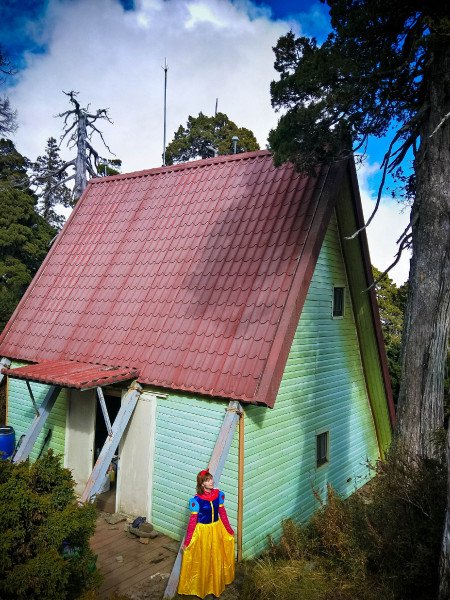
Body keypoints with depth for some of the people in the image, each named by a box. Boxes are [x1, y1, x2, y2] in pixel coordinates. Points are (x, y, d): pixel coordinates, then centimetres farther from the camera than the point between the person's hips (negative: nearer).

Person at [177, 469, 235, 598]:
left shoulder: (218, 494, -9)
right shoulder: (197, 500, -22)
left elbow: (222, 513, 3)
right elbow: (192, 521, -16)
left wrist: (229, 530, 11)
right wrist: (187, 541, -11)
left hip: (217, 529, 4)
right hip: (203, 531, -4)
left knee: (216, 559, 19)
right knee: (202, 560, 11)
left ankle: (216, 584, 42)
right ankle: (201, 587, 35)